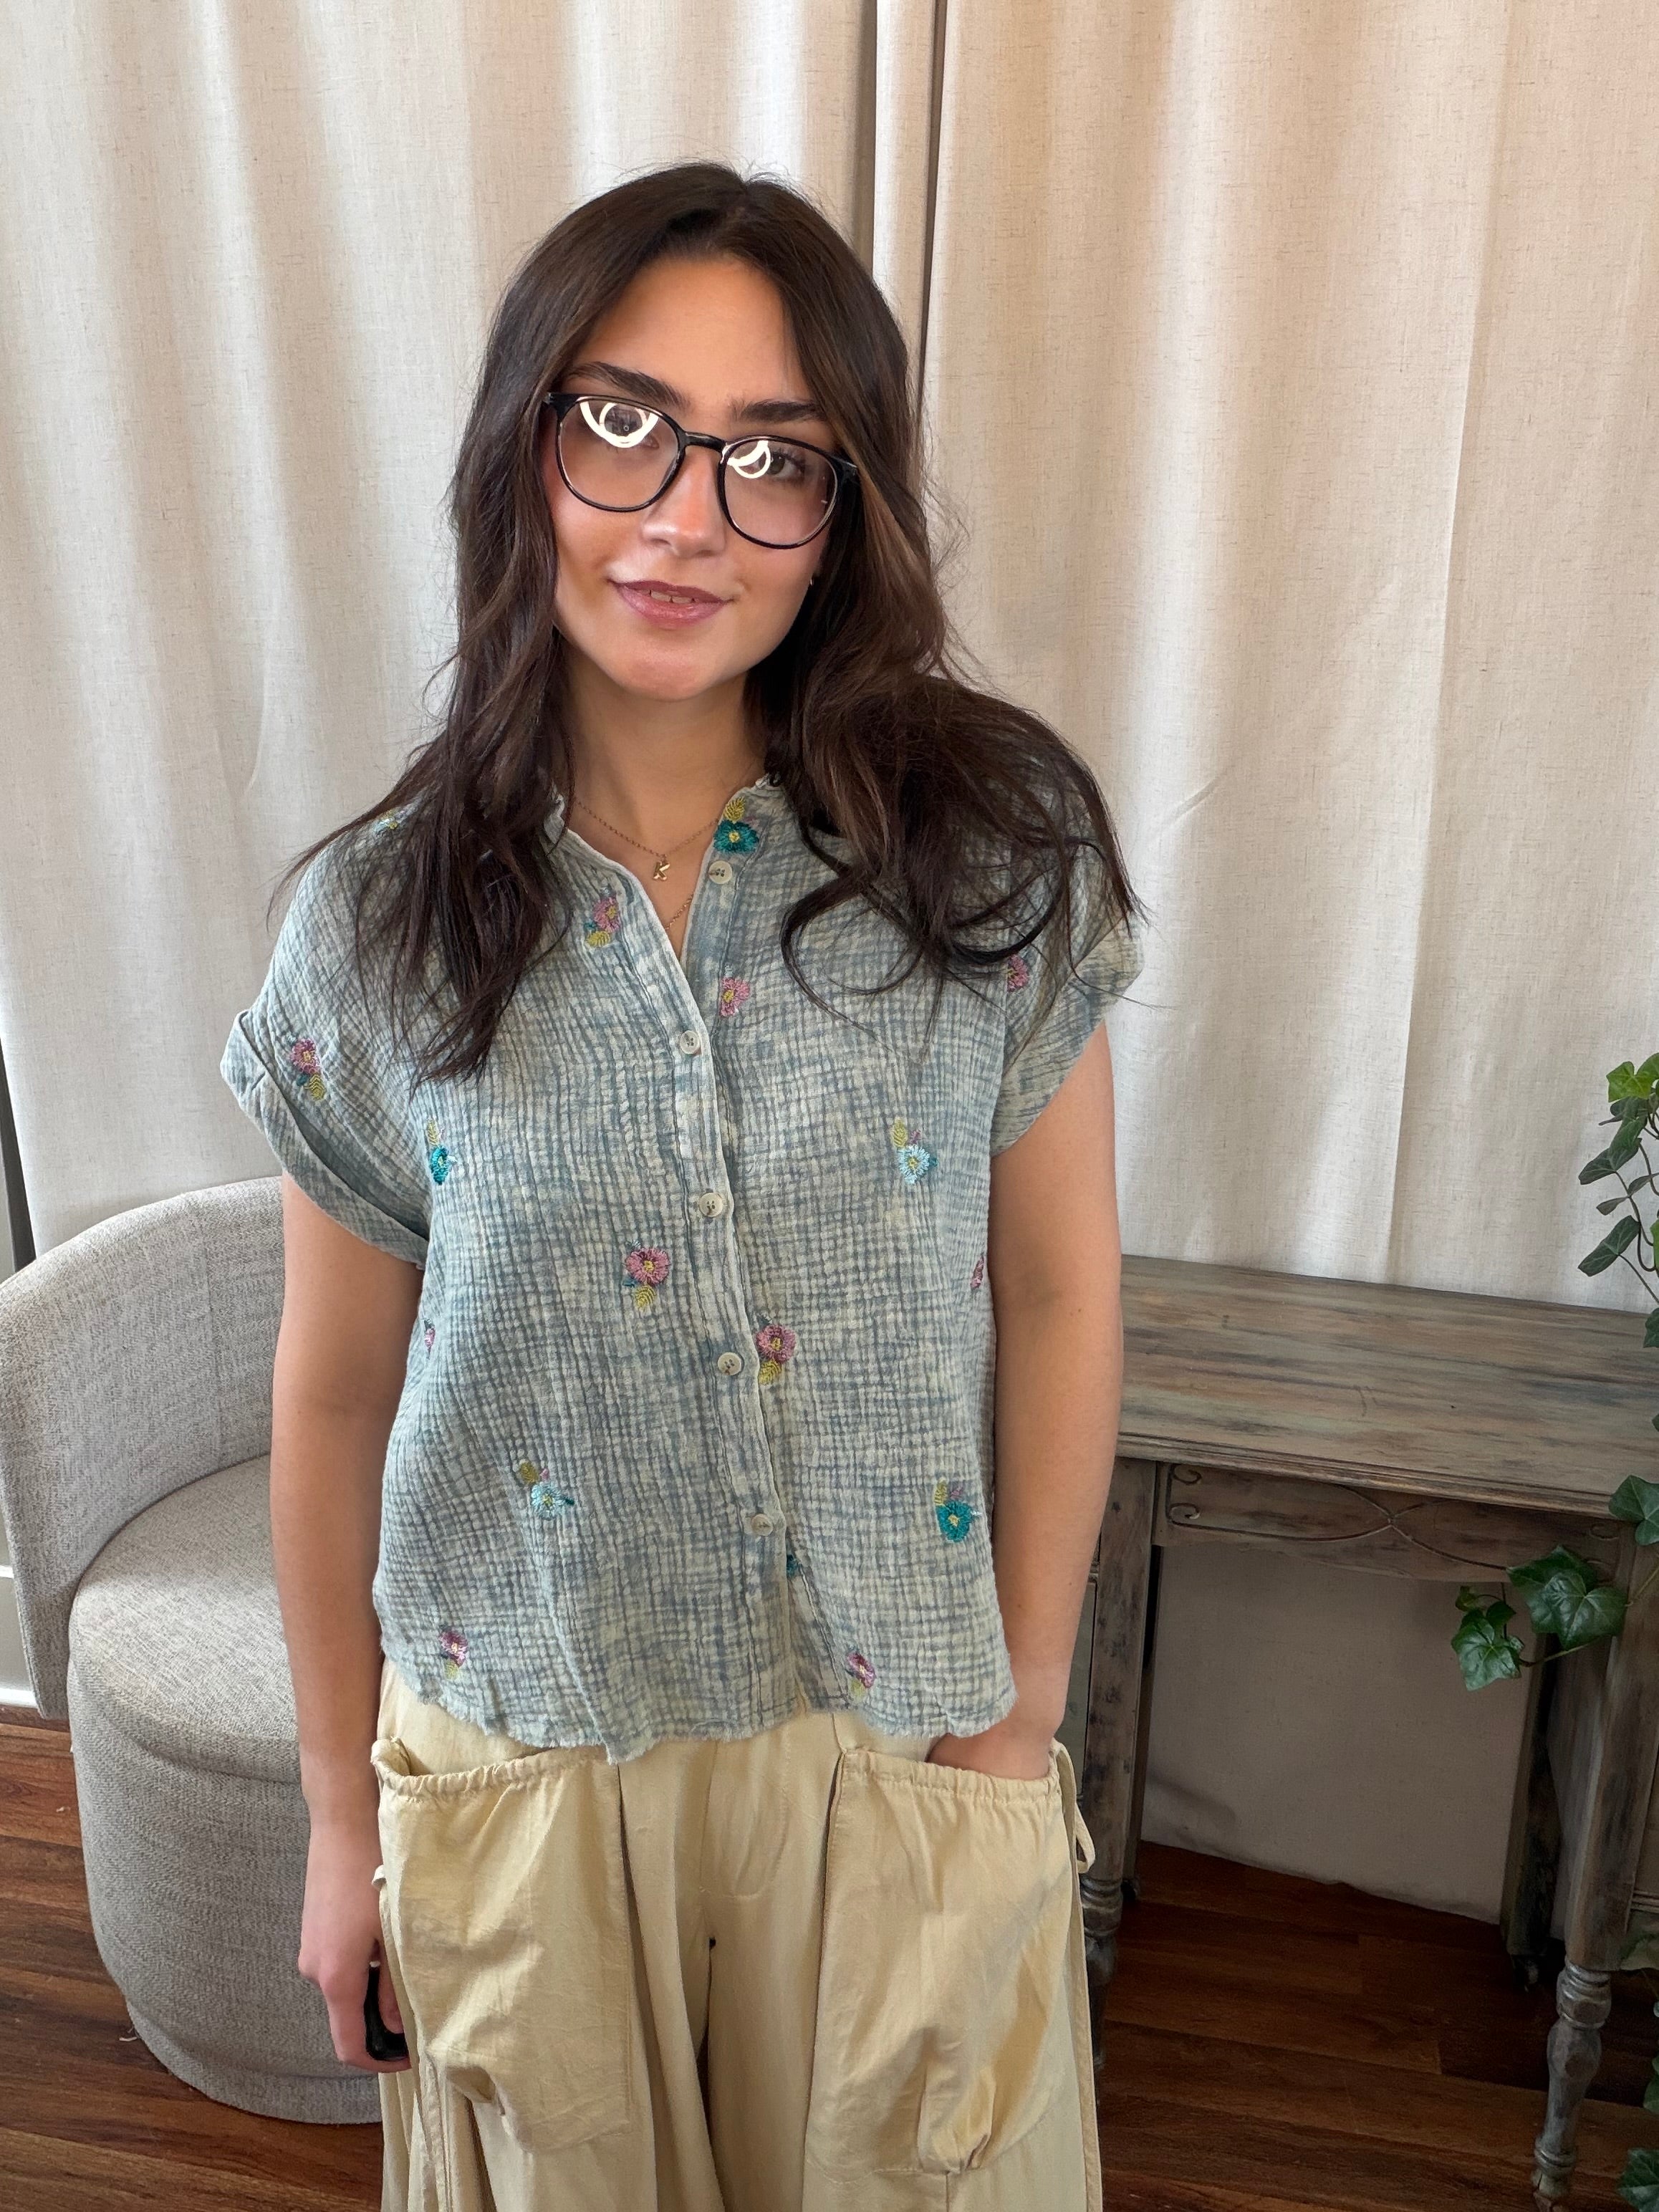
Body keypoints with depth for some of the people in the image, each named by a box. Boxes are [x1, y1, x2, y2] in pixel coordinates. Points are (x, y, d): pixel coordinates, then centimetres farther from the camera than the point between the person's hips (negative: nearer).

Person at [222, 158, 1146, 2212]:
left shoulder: (993, 846, -12)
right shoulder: (378, 920, -11)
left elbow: (1057, 1291, -6)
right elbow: (336, 1390, -3)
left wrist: (1021, 1713, -3)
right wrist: (342, 1812, 5)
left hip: (895, 1738, 0)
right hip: (523, 1752, 1)